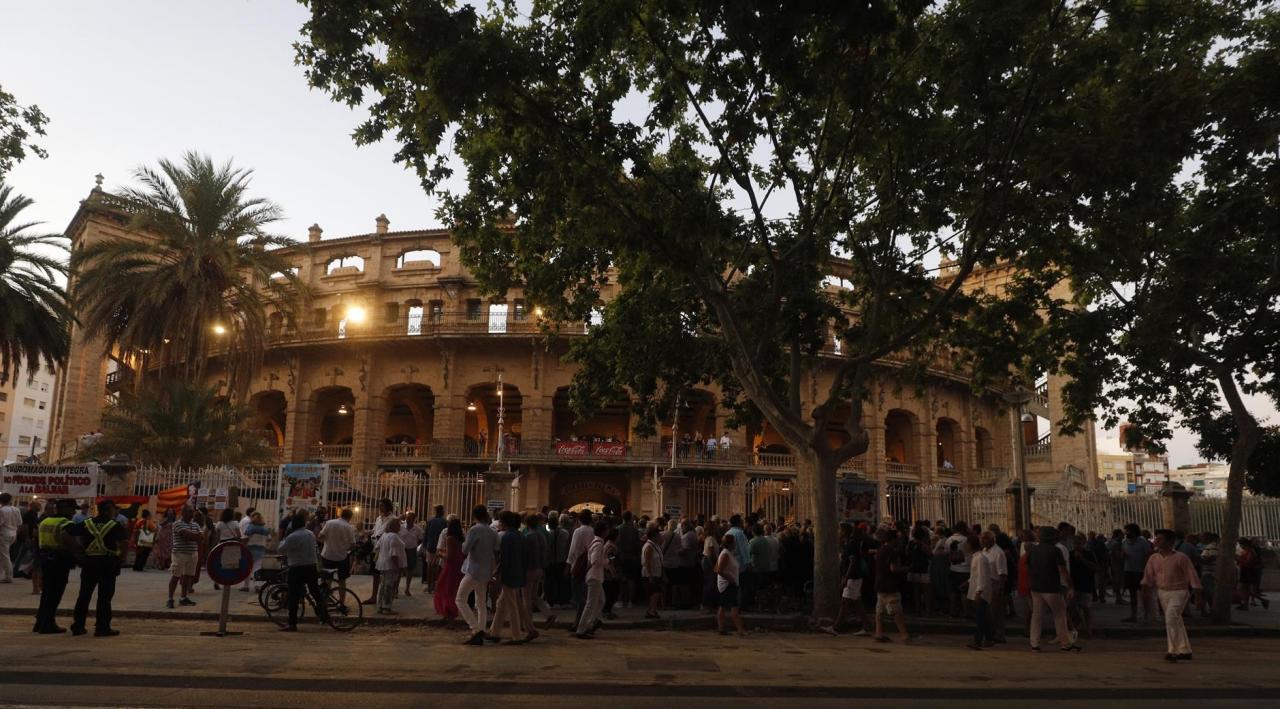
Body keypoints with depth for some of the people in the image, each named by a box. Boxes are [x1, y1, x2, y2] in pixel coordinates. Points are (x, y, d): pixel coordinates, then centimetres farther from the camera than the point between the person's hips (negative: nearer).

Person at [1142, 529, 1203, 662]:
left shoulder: (1180, 557, -12)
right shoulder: (1153, 558, 3)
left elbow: (1191, 575, -9)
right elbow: (1149, 575, 6)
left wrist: (1198, 593, -10)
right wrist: (1145, 585, -9)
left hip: (1178, 592, -6)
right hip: (1162, 592, 6)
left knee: (1171, 619, -18)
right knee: (1176, 622, 14)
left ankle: (1173, 651, -10)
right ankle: (1185, 651, 25)